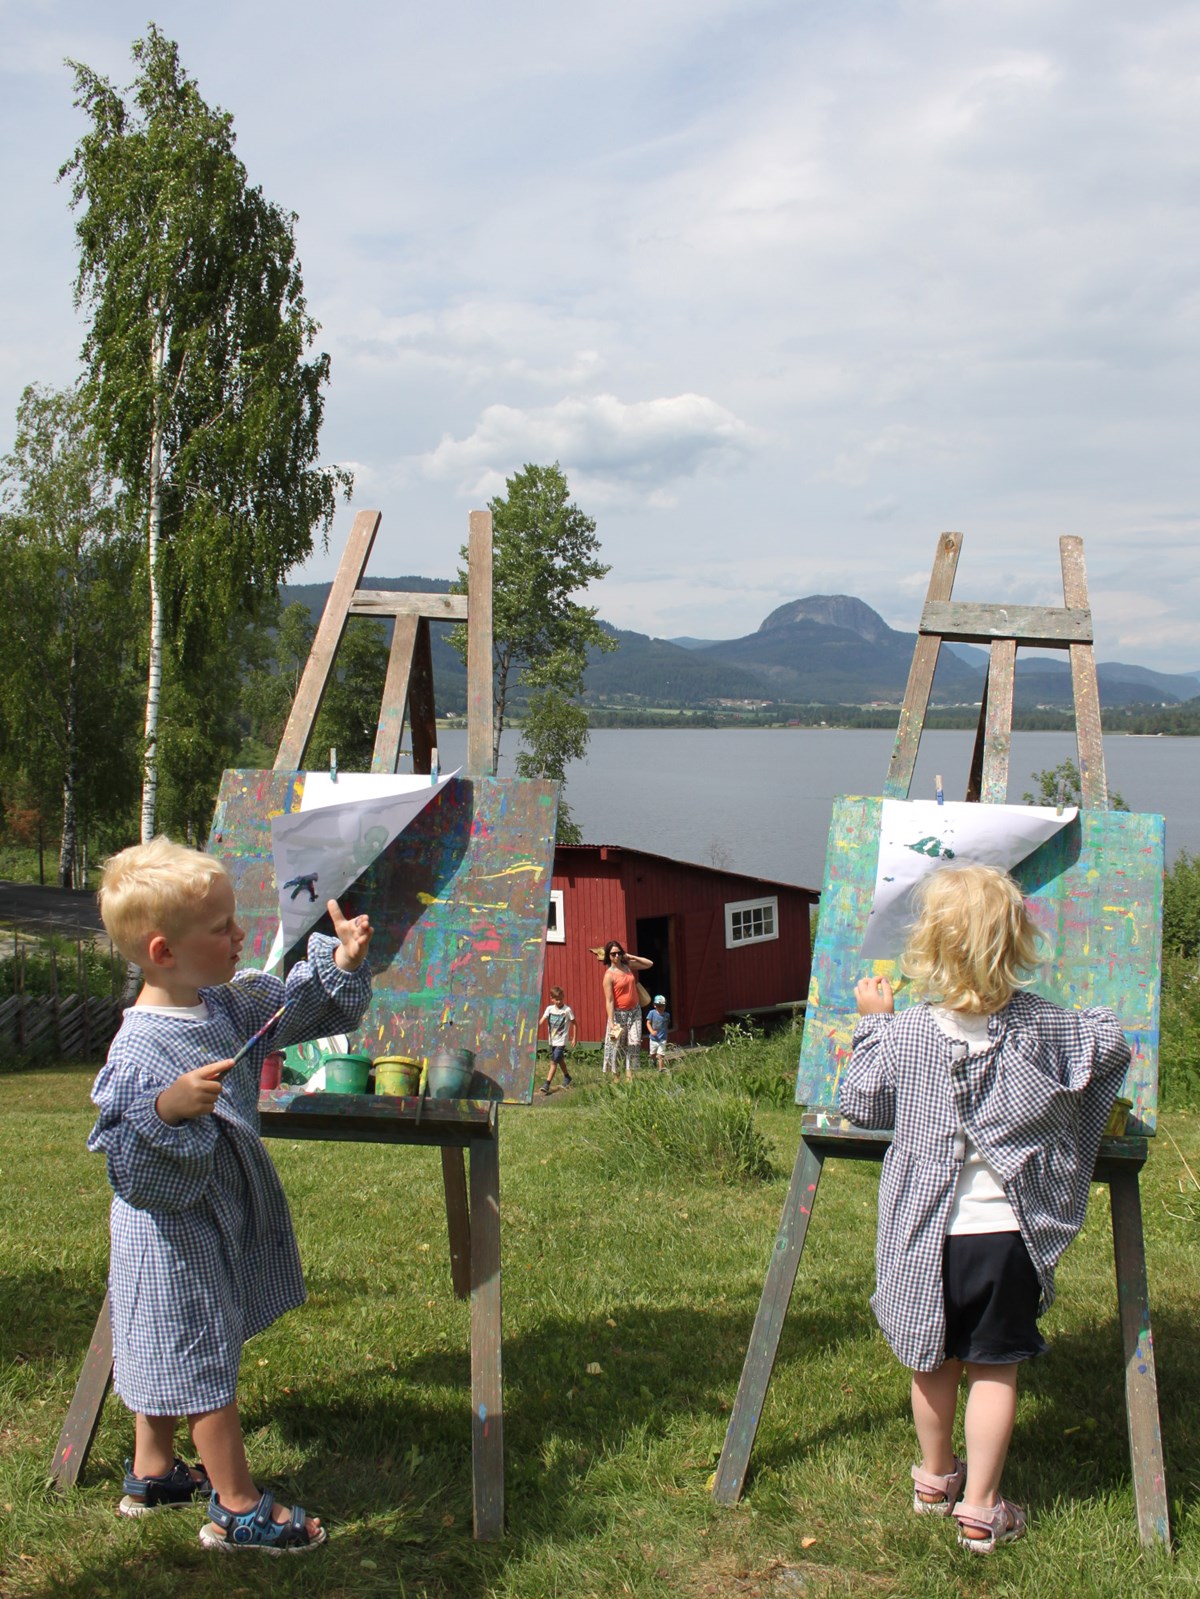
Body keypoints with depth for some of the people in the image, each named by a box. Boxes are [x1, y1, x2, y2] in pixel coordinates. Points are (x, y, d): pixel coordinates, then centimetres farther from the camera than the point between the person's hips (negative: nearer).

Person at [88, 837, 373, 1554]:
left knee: (173, 1354, 23)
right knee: (203, 1361, 5)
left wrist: (342, 964, -5)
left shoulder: (228, 1002, -3)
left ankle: (152, 1474, 40)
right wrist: (167, 1108, -45)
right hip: (176, 1230, -9)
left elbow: (302, 1008, 11)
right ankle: (238, 1509, 18)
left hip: (221, 1217, 9)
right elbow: (127, 1160, -30)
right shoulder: (140, 1049, -28)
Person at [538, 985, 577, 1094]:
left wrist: (574, 1038, -2)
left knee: (554, 1061, -11)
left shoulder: (567, 1010, -10)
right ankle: (567, 1077, 42)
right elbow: (542, 1020, -11)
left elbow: (574, 1023, -1)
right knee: (559, 1060, 21)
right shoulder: (549, 1009, -1)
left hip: (561, 1040, -5)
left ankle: (547, 1084, -11)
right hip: (552, 1040, 5)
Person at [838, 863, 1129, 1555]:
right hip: (1008, 1233, -1)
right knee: (995, 1369, 9)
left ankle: (935, 1478, 37)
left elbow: (860, 1103, 3)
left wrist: (874, 1023, 13)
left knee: (935, 1361, 18)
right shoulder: (1046, 1027, -10)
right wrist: (1098, 1018, 28)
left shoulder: (905, 1033, -11)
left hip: (928, 1233, 1)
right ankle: (980, 1509, 14)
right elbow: (1113, 1045, 7)